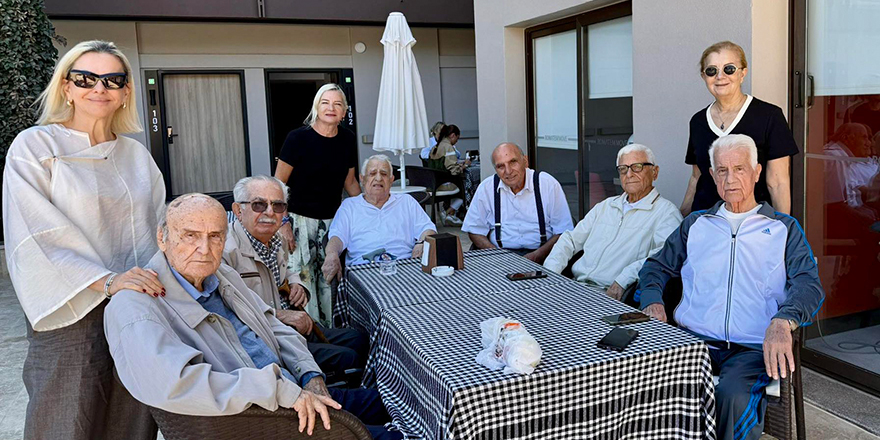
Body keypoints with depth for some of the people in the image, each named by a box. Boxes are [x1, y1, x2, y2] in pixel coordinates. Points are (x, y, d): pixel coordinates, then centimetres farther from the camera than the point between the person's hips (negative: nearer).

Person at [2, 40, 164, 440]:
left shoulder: (137, 155, 15)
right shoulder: (33, 146, 1)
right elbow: (37, 236, -10)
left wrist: (161, 284, 1)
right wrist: (106, 282, -21)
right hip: (71, 315, -4)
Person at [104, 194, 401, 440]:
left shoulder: (224, 276, 7)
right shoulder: (135, 307, -19)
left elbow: (275, 329, 15)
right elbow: (173, 384, -34)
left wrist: (310, 378, -3)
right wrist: (283, 391, -32)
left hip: (295, 399, 8)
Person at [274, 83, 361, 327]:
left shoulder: (348, 140, 3)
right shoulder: (298, 138, -11)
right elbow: (278, 183, -9)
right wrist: (283, 223, -15)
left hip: (333, 220, 4)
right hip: (300, 219, -4)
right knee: (303, 279, -4)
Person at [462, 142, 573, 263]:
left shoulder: (548, 184, 1)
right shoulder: (486, 188, 6)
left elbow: (563, 231, 1)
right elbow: (475, 231, 9)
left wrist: (537, 256, -14)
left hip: (541, 255, -1)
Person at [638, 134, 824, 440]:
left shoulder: (785, 228, 15)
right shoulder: (696, 223, 23)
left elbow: (808, 284, 1)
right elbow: (656, 267, 22)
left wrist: (782, 322, -21)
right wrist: (653, 302, -2)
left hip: (753, 347, -2)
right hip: (693, 338, 2)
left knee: (733, 397, -35)